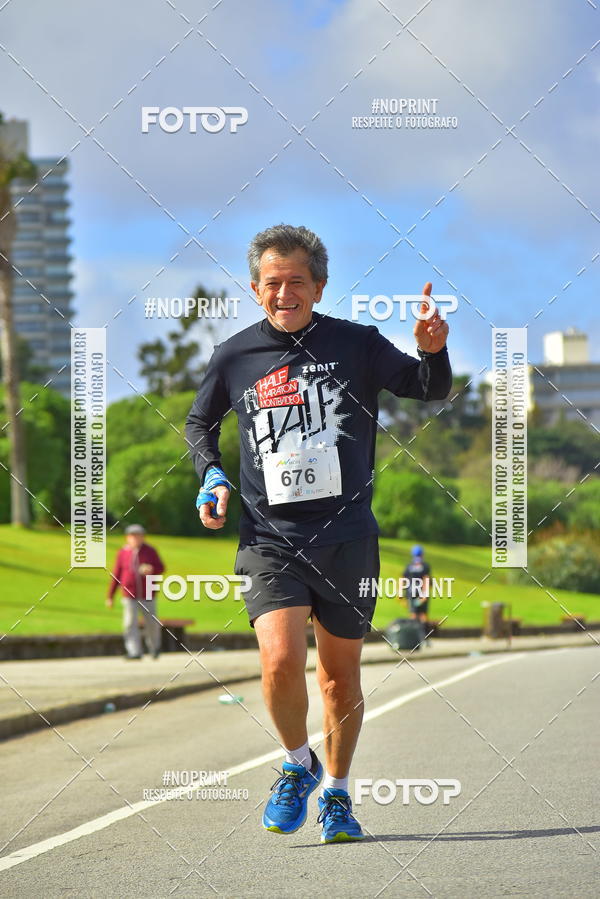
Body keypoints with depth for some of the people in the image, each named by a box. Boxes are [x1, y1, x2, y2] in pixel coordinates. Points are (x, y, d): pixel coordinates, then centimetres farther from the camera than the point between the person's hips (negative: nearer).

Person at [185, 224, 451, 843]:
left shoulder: (356, 344, 0)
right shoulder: (234, 357, 4)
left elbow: (430, 390, 8)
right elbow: (200, 422, 21)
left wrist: (432, 350, -13)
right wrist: (211, 475, 3)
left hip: (346, 537, 0)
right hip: (269, 539, 0)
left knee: (341, 675, 9)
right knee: (281, 662, -19)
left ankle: (336, 792, 30)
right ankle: (298, 764, 8)